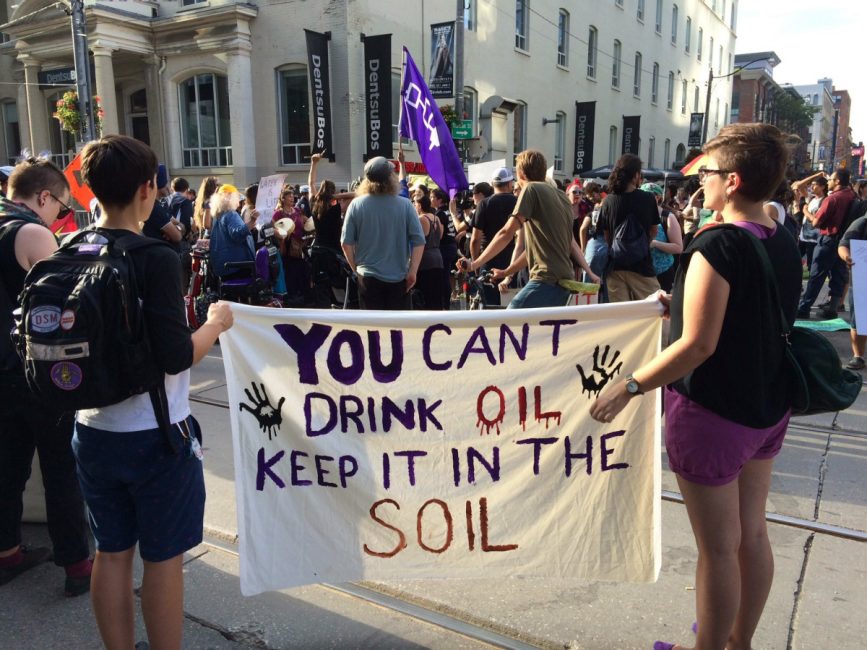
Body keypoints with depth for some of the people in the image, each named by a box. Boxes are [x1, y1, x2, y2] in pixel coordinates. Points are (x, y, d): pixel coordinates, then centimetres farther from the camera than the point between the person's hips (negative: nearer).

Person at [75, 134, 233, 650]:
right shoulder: (156, 260, -19)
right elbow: (177, 357, -21)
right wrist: (216, 323, -5)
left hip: (94, 430, 6)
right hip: (155, 436, -6)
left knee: (111, 553, 19)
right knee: (163, 559, 10)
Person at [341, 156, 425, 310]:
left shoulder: (356, 205, -5)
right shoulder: (405, 205, -6)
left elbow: (346, 243, -3)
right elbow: (419, 241, -8)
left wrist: (356, 268, 9)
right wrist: (412, 271, -2)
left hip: (368, 277, 0)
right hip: (399, 277, 0)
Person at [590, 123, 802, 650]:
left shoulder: (718, 244, -21)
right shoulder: (785, 243, 4)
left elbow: (697, 345, -25)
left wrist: (628, 387, -17)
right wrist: (685, 304, 19)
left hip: (713, 411, -8)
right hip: (768, 408, 8)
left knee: (718, 546, 7)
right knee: (752, 533, 20)